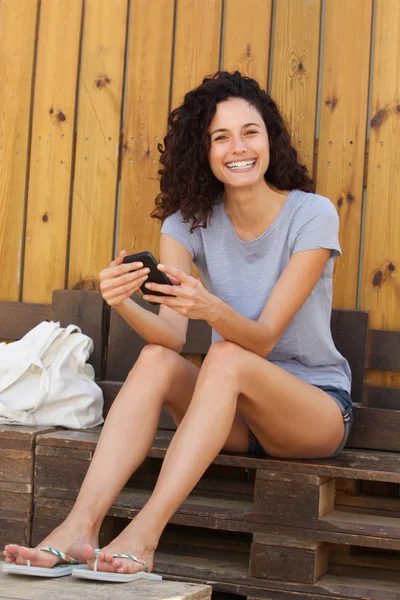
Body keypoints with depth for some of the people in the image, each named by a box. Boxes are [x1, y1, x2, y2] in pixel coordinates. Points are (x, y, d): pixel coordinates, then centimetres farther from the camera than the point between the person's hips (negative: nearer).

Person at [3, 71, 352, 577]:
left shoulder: (312, 215, -14)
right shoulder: (189, 221, -2)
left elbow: (263, 339, -22)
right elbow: (173, 334, -17)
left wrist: (212, 309, -43)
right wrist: (123, 305, -39)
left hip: (318, 409, -4)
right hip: (236, 413, 4)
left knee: (226, 357, -33)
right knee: (156, 359, -25)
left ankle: (144, 534, -42)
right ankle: (80, 526, -39)